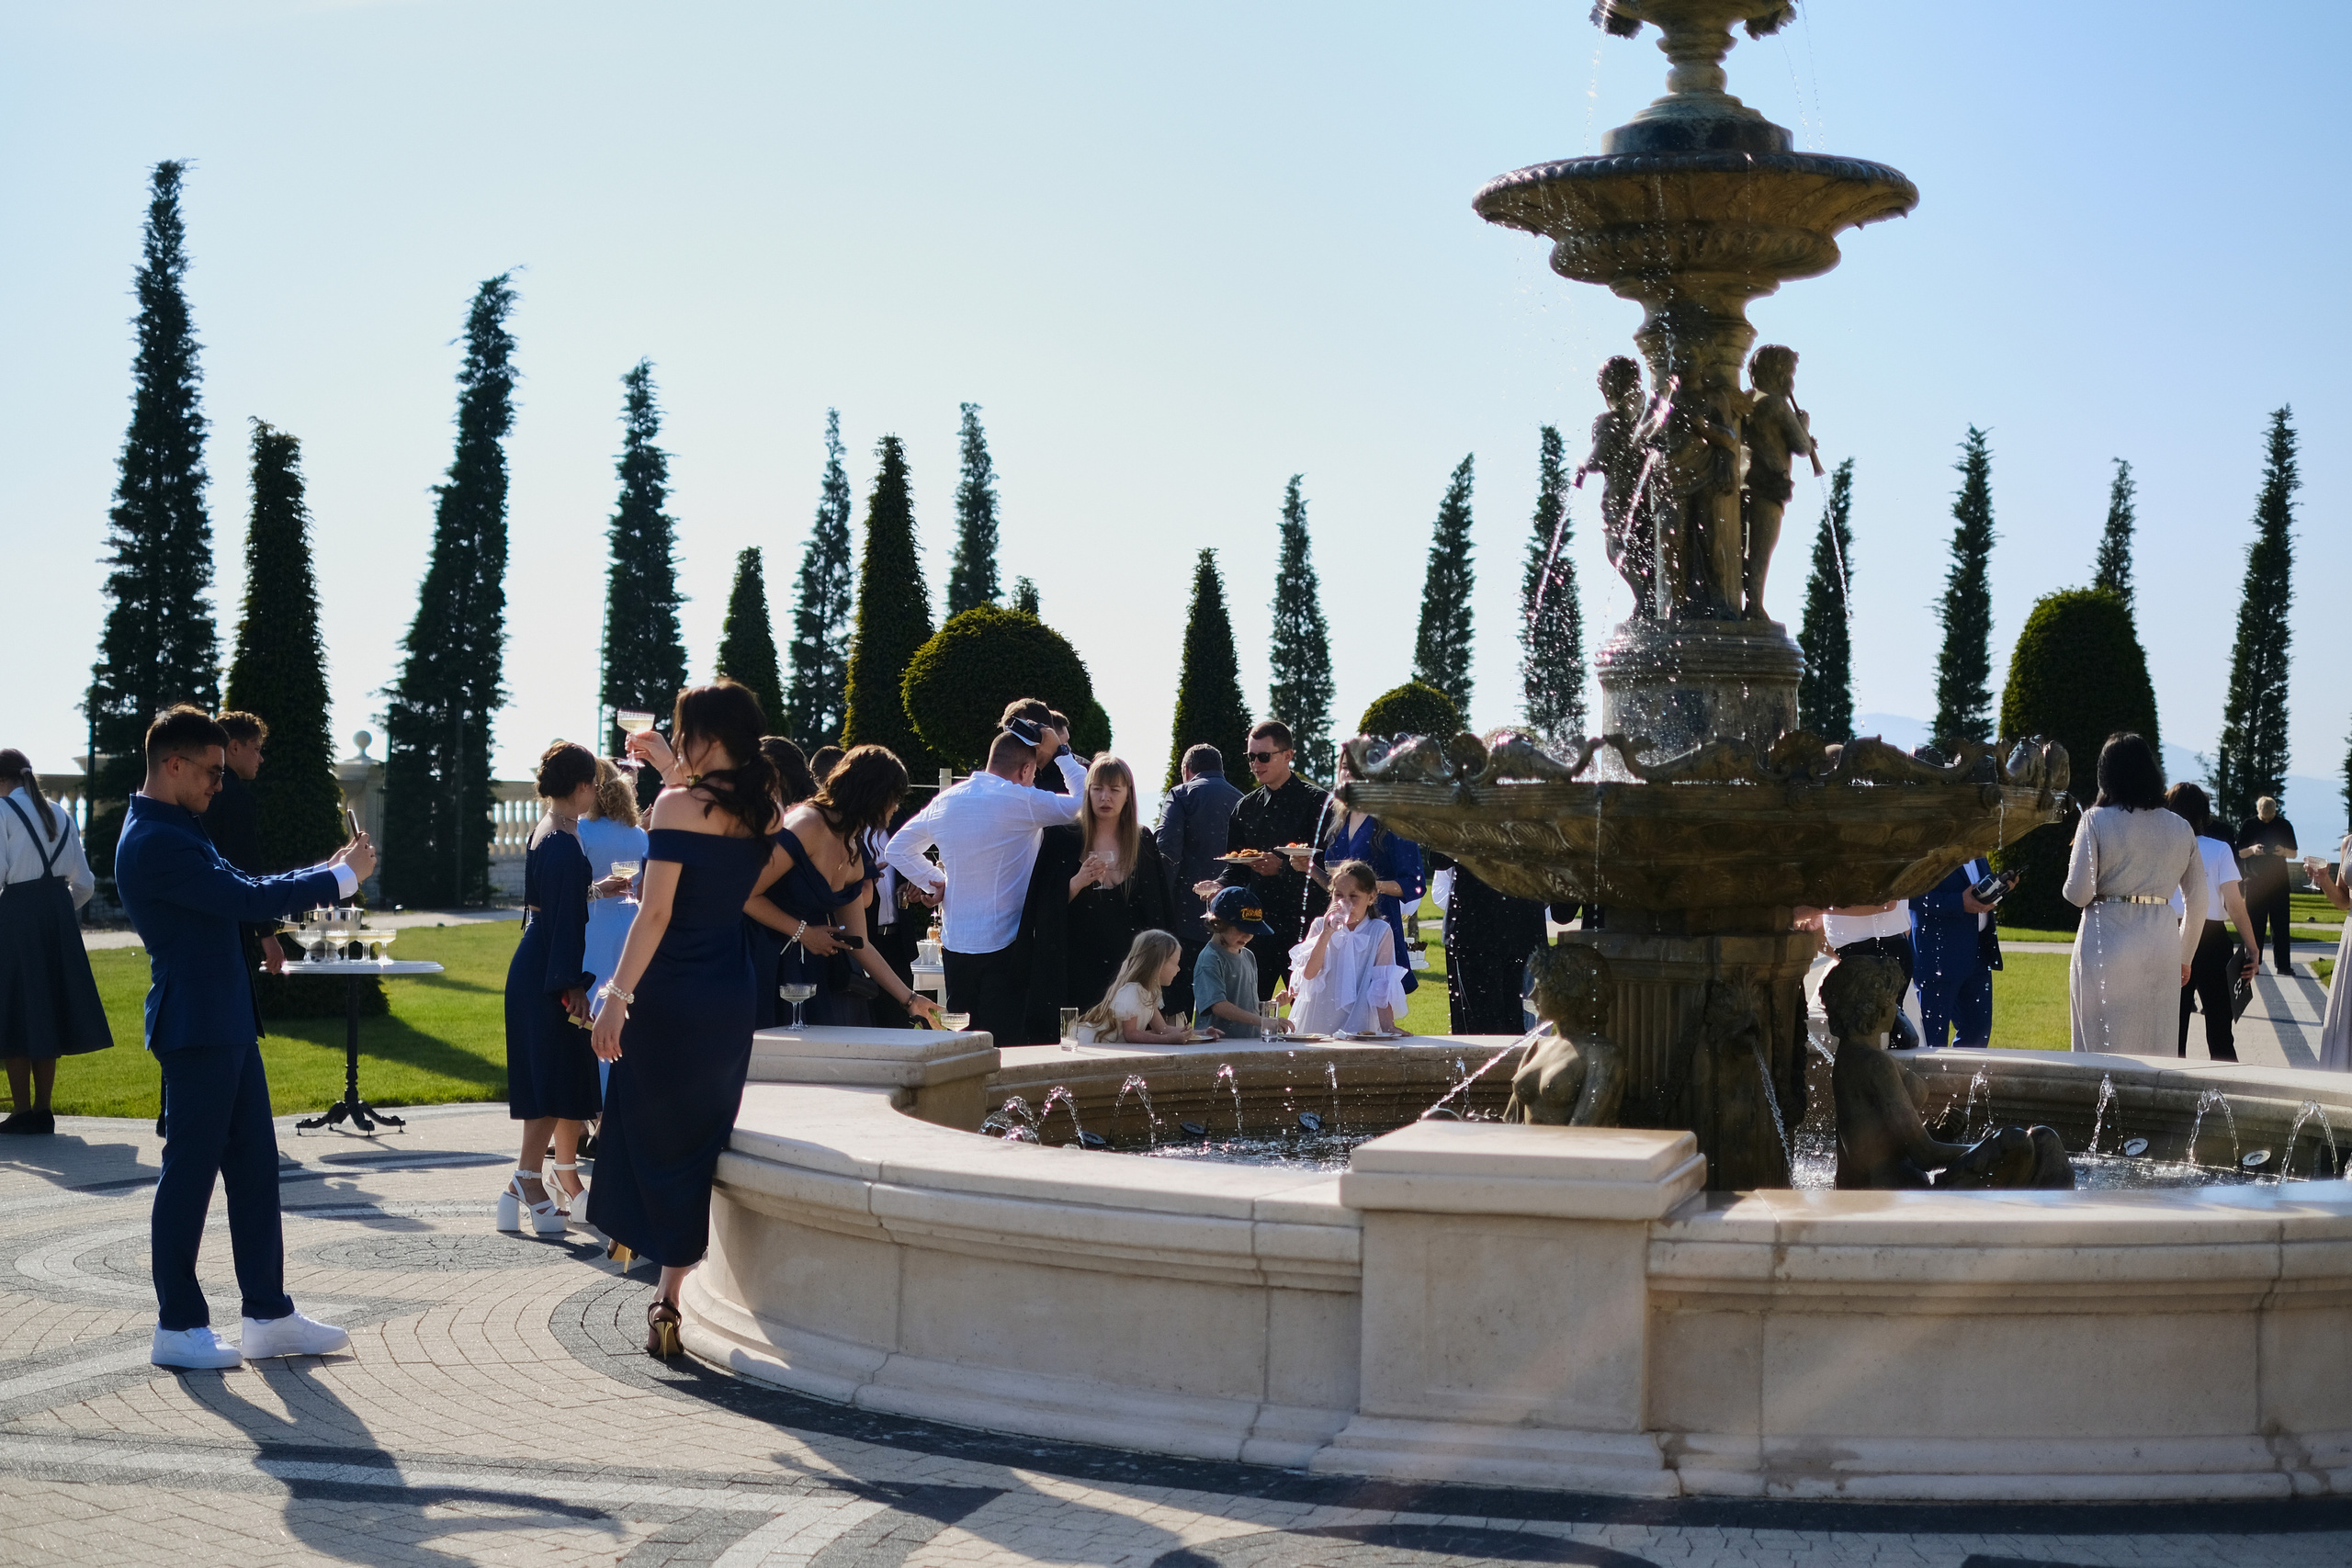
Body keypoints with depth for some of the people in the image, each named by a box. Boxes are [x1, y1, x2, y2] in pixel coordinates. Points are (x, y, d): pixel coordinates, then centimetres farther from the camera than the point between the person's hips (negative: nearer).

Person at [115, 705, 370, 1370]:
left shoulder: (175, 833, 16)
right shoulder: (153, 842, -19)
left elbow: (240, 889, 20)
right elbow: (247, 900, -22)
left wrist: (329, 869, 9)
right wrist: (341, 877, -13)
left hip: (227, 1027, 10)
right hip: (196, 1031, -10)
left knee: (254, 1168, 12)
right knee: (190, 1173, -1)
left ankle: (269, 1316, 17)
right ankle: (177, 1328, 8)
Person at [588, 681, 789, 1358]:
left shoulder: (677, 805, -14)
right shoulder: (760, 811, 5)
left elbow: (656, 912, -19)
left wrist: (617, 994, -17)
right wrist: (666, 764, 31)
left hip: (672, 992, -6)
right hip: (734, 991, 7)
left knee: (657, 1131, 3)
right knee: (704, 1136, 13)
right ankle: (673, 1289, 18)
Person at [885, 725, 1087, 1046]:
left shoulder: (946, 800, 8)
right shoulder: (1022, 802, -12)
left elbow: (898, 849, 17)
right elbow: (1086, 801, -3)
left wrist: (935, 883, 14)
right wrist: (1061, 752, 7)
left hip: (954, 944, 6)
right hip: (1003, 945, -6)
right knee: (1006, 1043, -6)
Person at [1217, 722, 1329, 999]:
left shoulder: (1317, 802, -2)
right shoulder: (1246, 807, 15)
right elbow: (1236, 869, 17)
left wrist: (1283, 867, -22)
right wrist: (1220, 886, -4)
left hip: (1301, 927, -5)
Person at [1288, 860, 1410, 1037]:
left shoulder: (1380, 932, 0)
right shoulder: (1320, 926, 6)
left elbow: (1383, 987, 0)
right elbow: (1308, 973, -6)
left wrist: (1388, 1029, -7)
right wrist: (1326, 934, -14)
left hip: (1359, 1028, -1)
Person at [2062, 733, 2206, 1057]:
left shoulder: (2096, 821, -5)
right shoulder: (2180, 829, 8)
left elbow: (2077, 893, -10)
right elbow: (2198, 902, 12)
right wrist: (2184, 957, 23)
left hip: (2106, 943, -3)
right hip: (2162, 945, 3)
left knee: (2103, 1049, 2)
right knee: (2155, 1051, 9)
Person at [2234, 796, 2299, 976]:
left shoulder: (2284, 825, 5)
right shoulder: (2249, 826, 3)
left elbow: (2294, 854, 9)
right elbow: (2240, 853, 5)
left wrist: (2284, 851, -14)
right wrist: (2252, 849, -16)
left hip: (2278, 881, 0)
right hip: (2254, 880, 0)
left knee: (2280, 924, -2)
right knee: (2254, 924, -1)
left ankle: (2283, 964, -3)